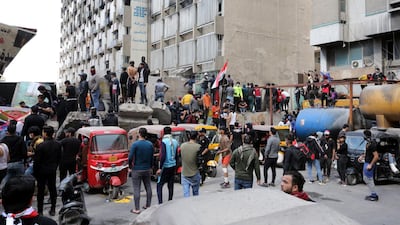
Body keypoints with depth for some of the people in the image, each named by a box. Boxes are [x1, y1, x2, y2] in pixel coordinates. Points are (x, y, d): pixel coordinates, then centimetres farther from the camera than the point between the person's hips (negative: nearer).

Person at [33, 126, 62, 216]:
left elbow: (37, 161, -14)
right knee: (52, 189, 13)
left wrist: (35, 172, -2)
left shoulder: (41, 146, -19)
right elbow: (59, 158, 6)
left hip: (42, 171, -5)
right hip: (53, 170, 5)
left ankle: (40, 211, 12)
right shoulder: (58, 145, -3)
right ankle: (53, 209, 20)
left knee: (41, 191, 6)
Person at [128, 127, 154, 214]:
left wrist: (130, 166, 0)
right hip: (147, 169, 5)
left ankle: (137, 209, 2)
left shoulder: (135, 144, -13)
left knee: (136, 189, 0)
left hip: (137, 170, -5)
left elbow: (130, 157, -16)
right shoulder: (150, 144, 2)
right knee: (148, 187, 14)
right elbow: (152, 157, 6)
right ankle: (148, 206, 23)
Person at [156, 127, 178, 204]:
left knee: (159, 185, 1)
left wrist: (160, 168, -16)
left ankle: (160, 203, -5)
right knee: (171, 185, 12)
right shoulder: (175, 142, 6)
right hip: (173, 166, 6)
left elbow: (163, 156, -20)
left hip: (165, 166, -6)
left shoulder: (164, 142, -14)